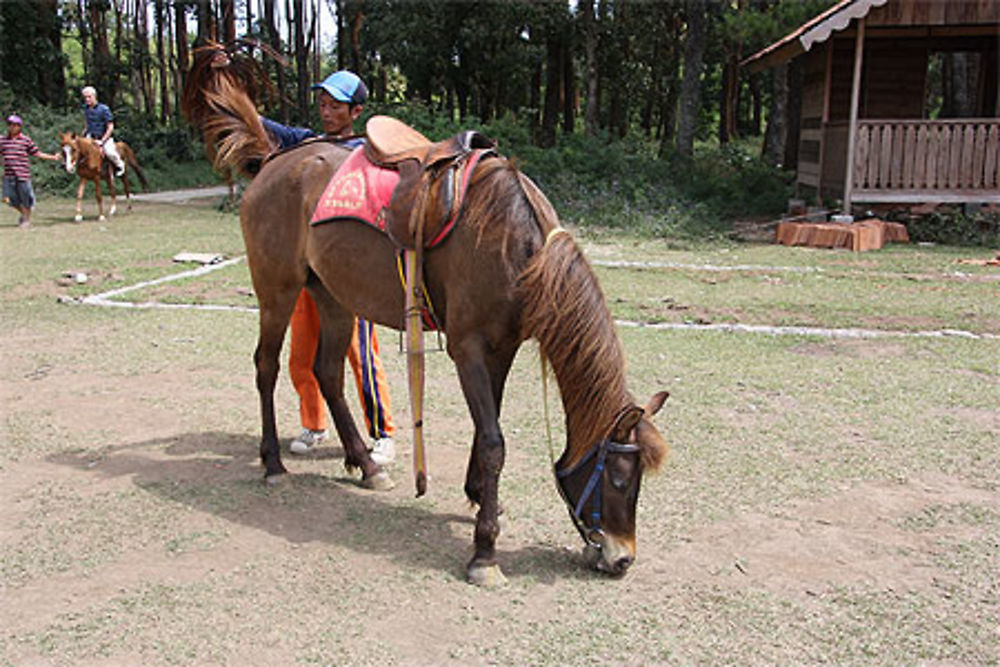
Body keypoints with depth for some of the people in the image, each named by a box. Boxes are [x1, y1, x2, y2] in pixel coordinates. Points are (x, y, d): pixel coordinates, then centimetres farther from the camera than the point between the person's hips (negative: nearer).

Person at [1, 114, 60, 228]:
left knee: (25, 199, 5)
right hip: (8, 175, 3)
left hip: (23, 174, -3)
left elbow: (37, 153, 4)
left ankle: (27, 219, 24)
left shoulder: (26, 140, -1)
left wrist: (53, 157, -4)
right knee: (8, 198, 4)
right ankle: (22, 212, 31)